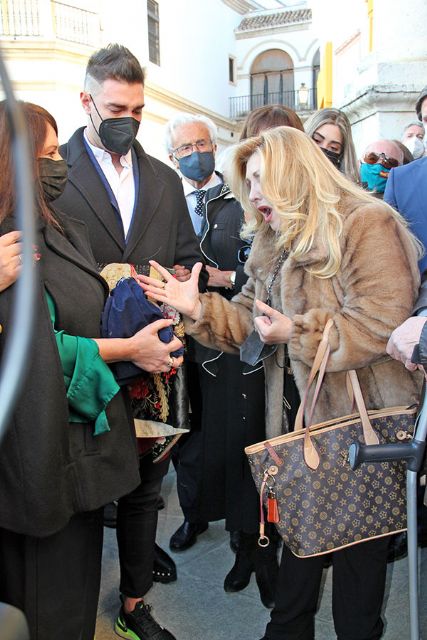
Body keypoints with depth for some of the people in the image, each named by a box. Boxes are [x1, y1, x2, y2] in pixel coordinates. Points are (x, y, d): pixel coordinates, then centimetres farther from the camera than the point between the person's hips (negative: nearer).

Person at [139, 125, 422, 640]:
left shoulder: (367, 223, -13)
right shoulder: (273, 241, 14)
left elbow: (379, 322, -23)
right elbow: (250, 321, 10)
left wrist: (296, 332, -19)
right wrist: (198, 309, -6)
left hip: (361, 416, -7)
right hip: (298, 412, 7)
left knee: (357, 549, 9)